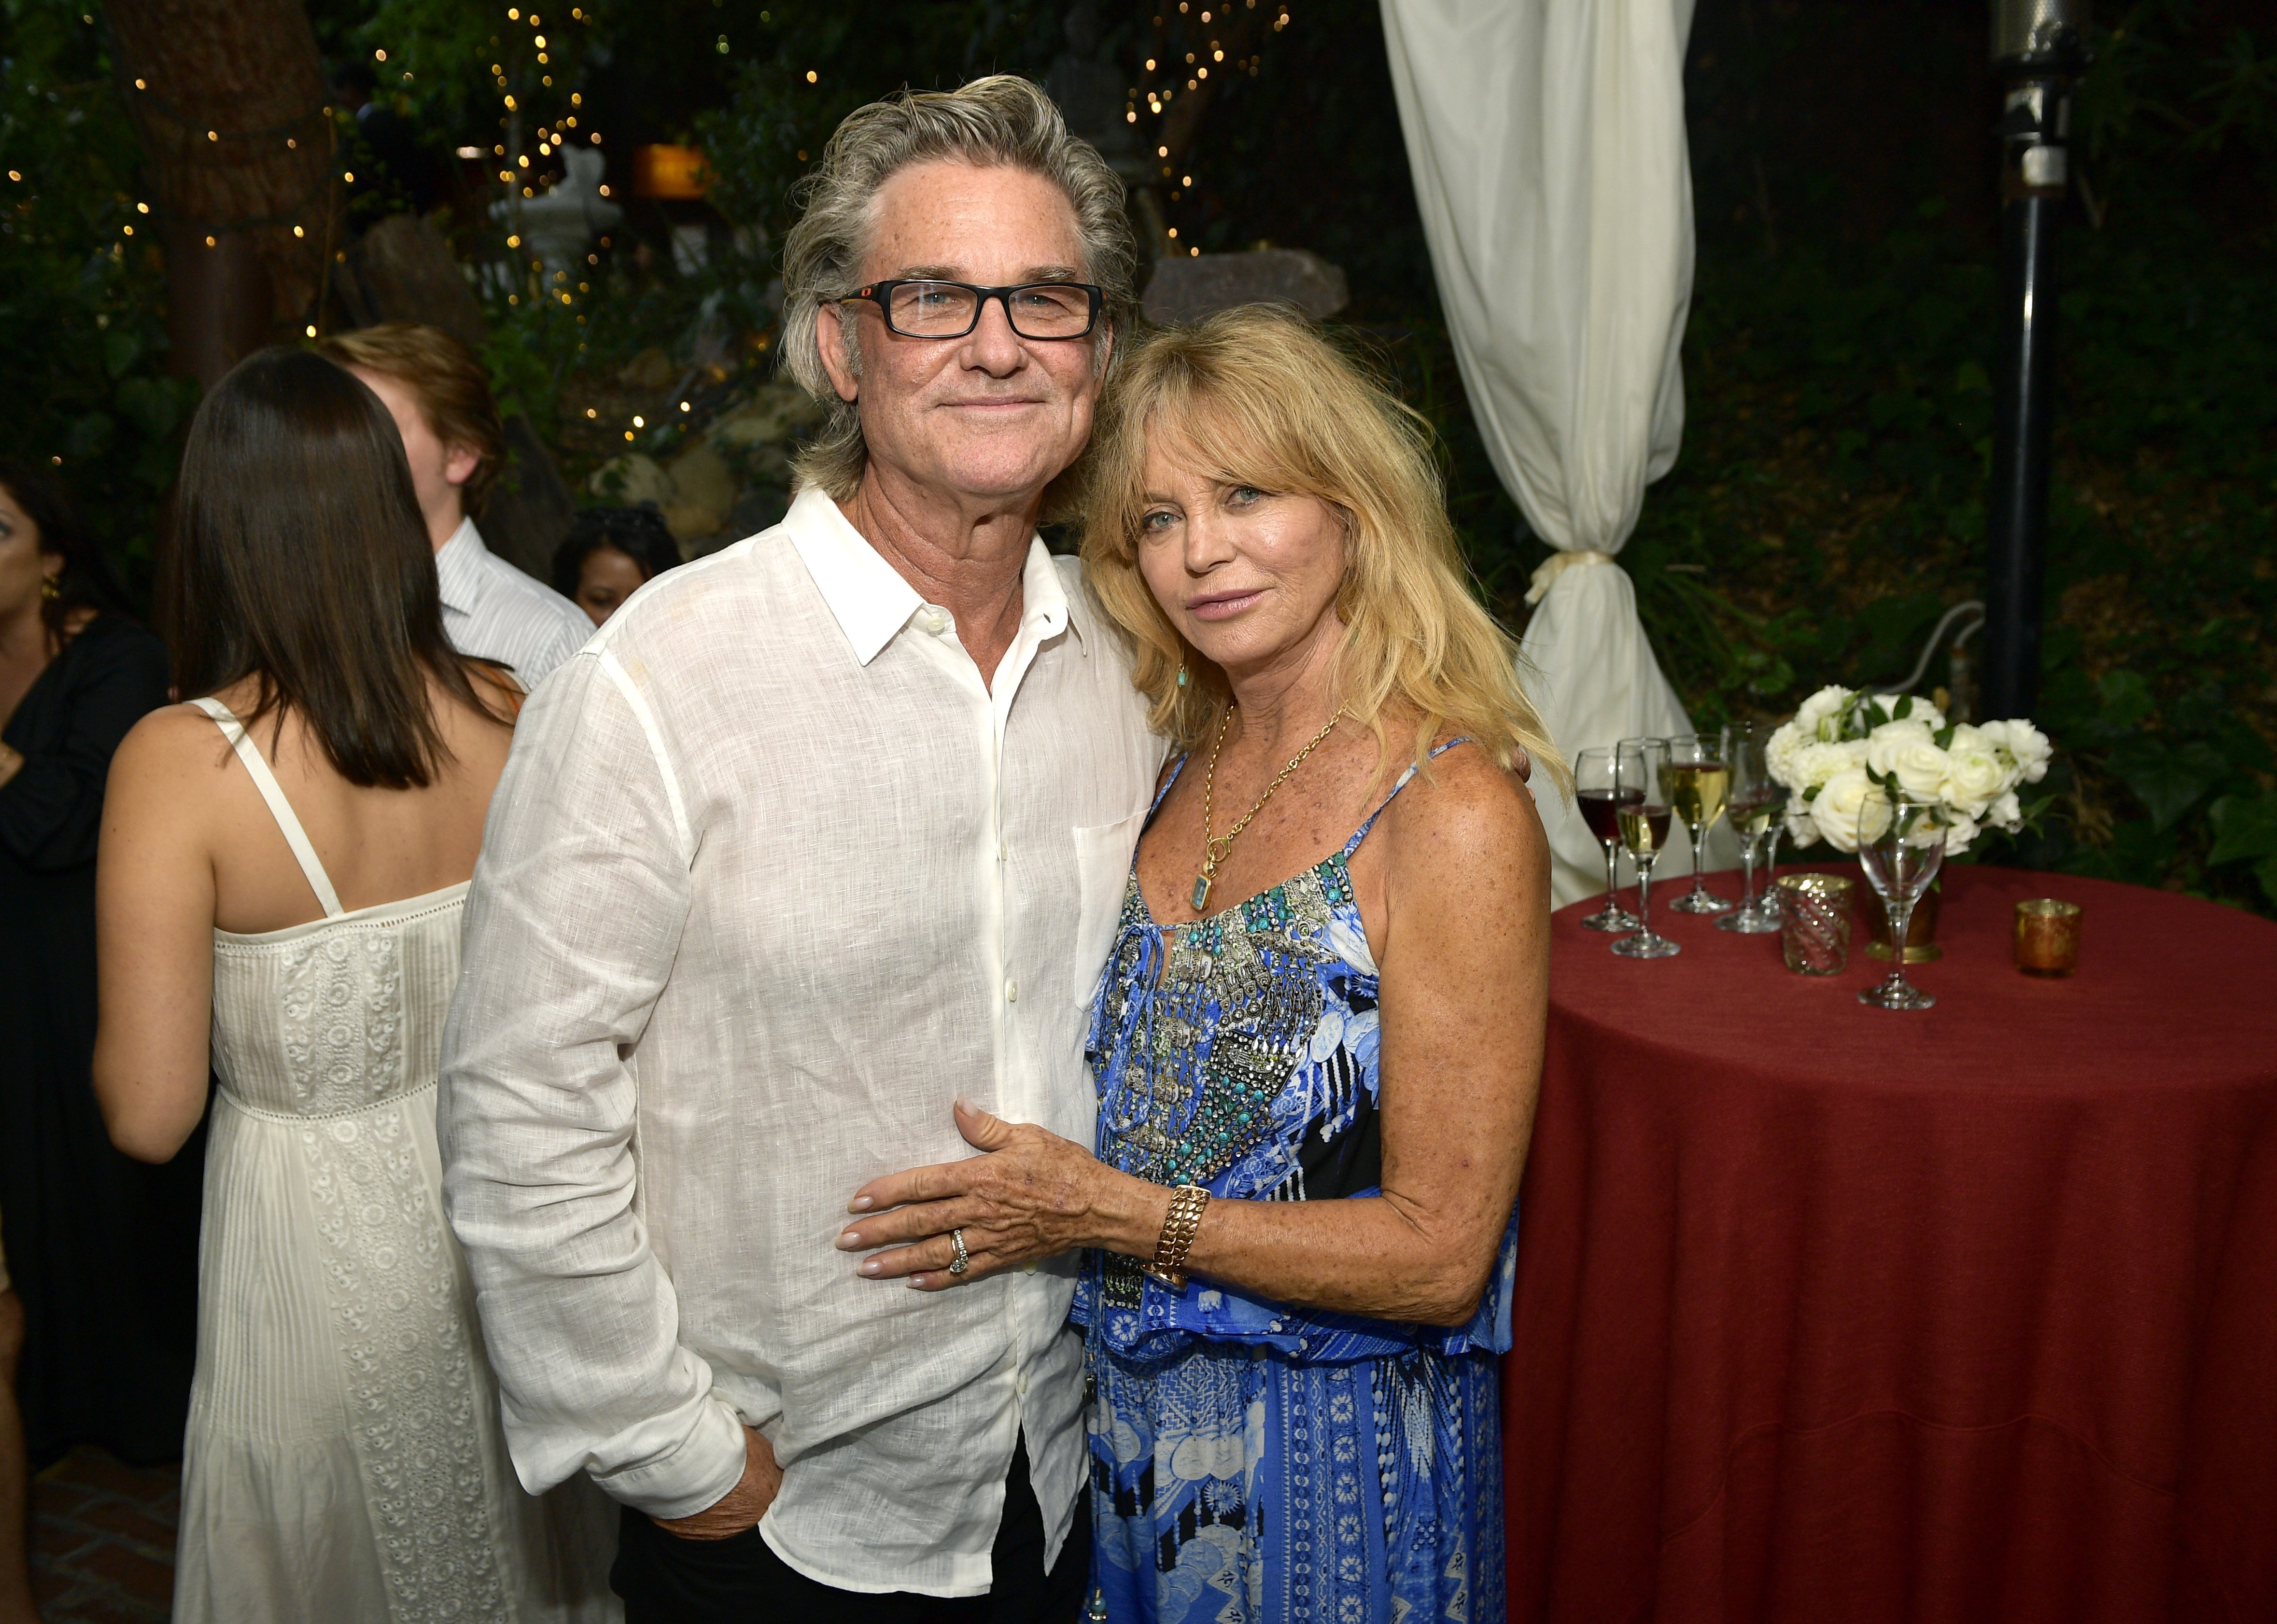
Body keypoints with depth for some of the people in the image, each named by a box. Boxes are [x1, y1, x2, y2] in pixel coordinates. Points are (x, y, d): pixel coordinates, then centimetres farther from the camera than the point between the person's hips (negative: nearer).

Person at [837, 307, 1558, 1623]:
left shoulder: (1454, 811, -20)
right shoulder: (1188, 765, 1)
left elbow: (1440, 1255, -20)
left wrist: (1101, 1210, -20)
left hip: (1332, 1450, -6)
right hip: (1131, 1404, 6)